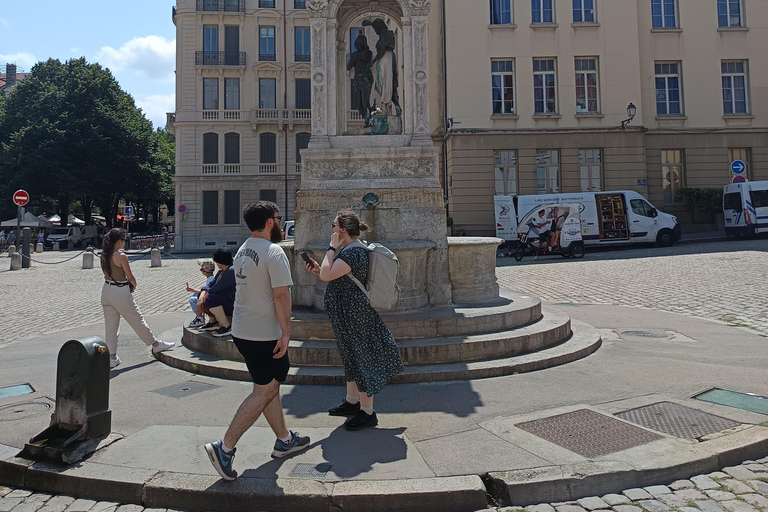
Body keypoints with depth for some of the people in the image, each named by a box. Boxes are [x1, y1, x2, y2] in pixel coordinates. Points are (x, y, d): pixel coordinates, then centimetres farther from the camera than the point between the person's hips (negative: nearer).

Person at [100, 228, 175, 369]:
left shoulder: (104, 255, 4)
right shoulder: (121, 256, -18)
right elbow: (130, 276, -12)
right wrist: (134, 285, 9)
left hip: (106, 290, 7)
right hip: (120, 292, -7)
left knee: (110, 325, 11)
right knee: (137, 321, 8)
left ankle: (111, 357, 15)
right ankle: (156, 344, 24)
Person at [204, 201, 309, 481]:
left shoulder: (242, 251, 11)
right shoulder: (274, 253, -16)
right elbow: (281, 295, -21)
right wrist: (286, 332, -18)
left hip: (242, 330, 9)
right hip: (265, 334, -9)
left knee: (271, 386, 17)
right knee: (263, 392, -1)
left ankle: (284, 440, 29)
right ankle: (225, 447, -1)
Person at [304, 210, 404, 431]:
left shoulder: (353, 252, -22)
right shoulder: (348, 249, 12)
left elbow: (326, 275, -29)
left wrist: (332, 247, -19)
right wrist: (318, 270, 9)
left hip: (353, 312, -11)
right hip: (348, 313, 11)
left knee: (359, 357, -1)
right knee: (351, 356, 20)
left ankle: (367, 412, 10)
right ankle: (352, 401, 36)